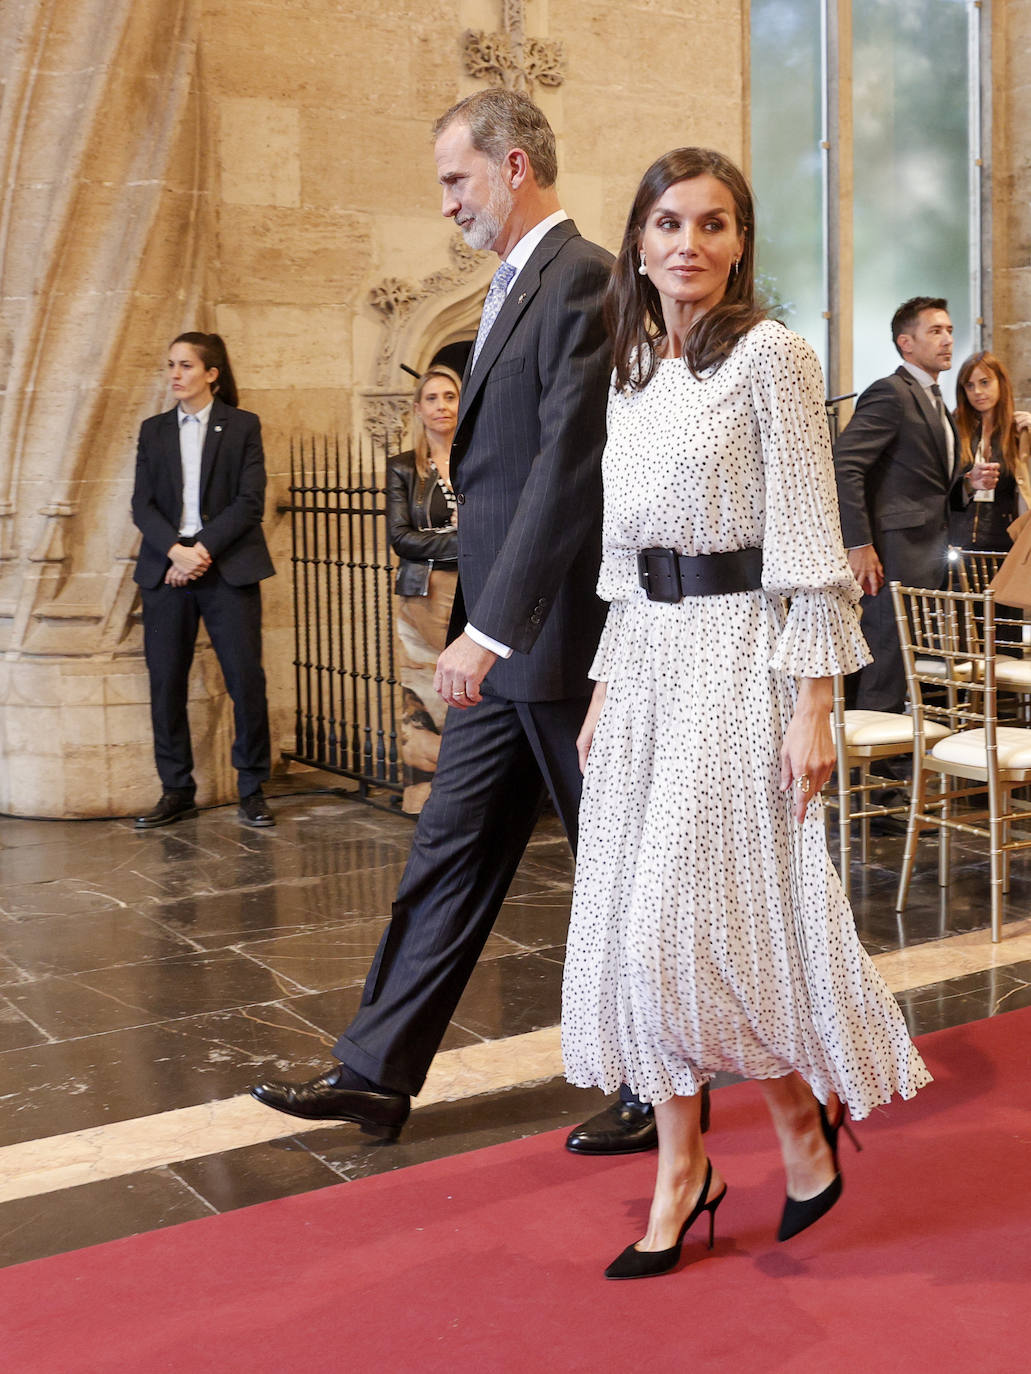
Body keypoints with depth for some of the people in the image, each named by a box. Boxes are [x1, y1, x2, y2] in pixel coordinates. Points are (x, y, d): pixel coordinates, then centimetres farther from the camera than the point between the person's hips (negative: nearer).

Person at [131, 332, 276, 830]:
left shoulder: (242, 426, 5)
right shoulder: (153, 430, 14)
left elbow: (250, 501, -3)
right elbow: (142, 504, 6)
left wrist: (203, 550, -13)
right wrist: (177, 549, -12)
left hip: (228, 569, -3)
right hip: (166, 570, 3)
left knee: (246, 678, -6)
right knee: (166, 681, 2)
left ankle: (252, 790, 5)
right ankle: (177, 791, 12)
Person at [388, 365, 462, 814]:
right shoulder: (403, 469, 10)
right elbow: (400, 537, 0)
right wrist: (462, 543, -10)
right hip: (424, 599, 0)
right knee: (424, 702, -5)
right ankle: (427, 797, 3)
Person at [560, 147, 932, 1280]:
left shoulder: (770, 355, -7)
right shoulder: (633, 372, 13)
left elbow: (812, 544, -11)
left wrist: (812, 707, -16)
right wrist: (605, 689, 13)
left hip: (740, 655, -7)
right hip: (648, 662, 7)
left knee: (699, 914, -8)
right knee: (637, 918, 6)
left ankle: (803, 1111, 20)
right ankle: (680, 1168, 19)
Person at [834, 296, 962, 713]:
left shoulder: (935, 401, 21)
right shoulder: (891, 393, -10)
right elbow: (842, 464, -20)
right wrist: (857, 544, -23)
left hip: (931, 553, 10)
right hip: (897, 553, -10)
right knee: (886, 671, -8)